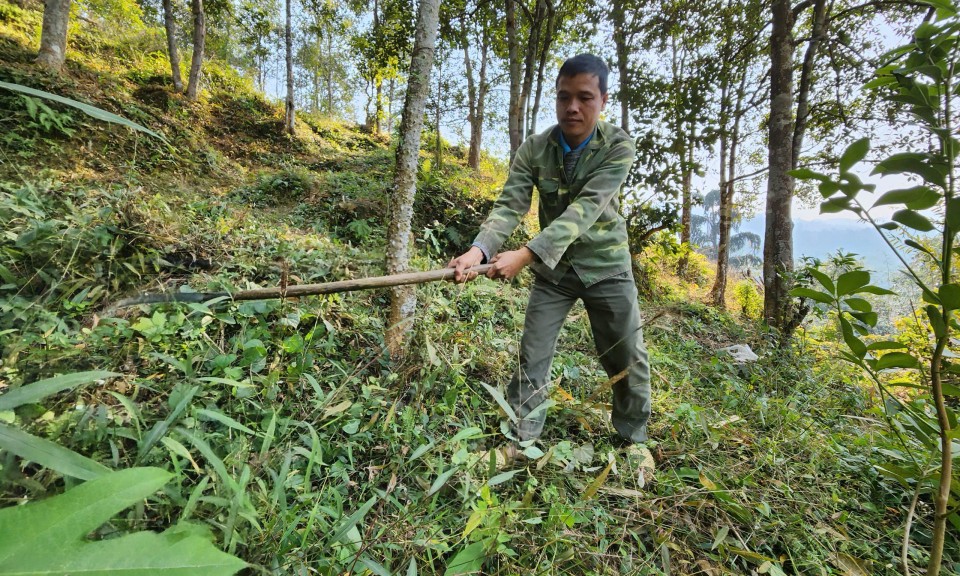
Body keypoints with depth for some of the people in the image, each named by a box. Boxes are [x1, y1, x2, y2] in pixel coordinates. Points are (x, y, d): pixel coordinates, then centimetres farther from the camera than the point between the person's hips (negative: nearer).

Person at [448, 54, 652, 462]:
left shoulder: (618, 147, -16)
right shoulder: (533, 150, -9)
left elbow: (584, 209, -29)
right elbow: (509, 206, -20)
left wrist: (526, 254, -41)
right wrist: (480, 248, -41)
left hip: (606, 266, -1)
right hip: (552, 269, 2)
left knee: (628, 361, 9)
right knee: (532, 359, 2)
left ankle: (632, 438, 33)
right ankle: (521, 440, 19)